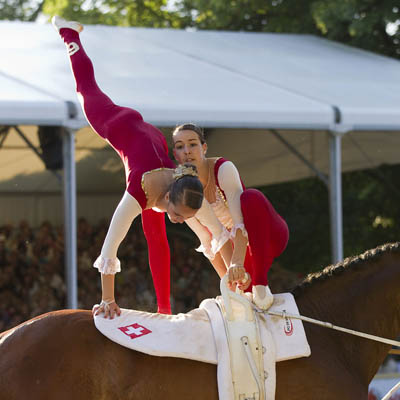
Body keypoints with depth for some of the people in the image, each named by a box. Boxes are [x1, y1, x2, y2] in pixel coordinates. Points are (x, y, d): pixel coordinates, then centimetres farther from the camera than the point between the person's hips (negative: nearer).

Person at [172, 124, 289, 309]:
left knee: (251, 197, -36)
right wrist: (229, 277, -17)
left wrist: (238, 262, -50)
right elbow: (207, 242, -8)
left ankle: (260, 283, -31)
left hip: (270, 234, -5)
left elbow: (241, 221, -36)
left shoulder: (223, 168, -25)